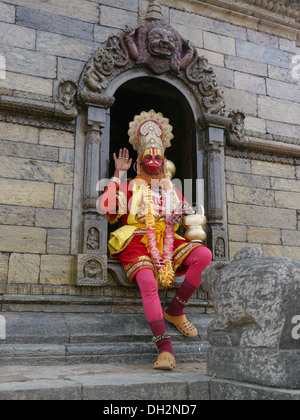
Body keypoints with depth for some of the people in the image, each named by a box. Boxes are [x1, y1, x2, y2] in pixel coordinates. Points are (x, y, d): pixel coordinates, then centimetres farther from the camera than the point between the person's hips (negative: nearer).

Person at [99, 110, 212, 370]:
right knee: (149, 283, -33)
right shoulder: (131, 187, 12)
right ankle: (165, 350, -34)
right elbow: (107, 208, -3)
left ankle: (176, 311, -11)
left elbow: (190, 217, 16)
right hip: (137, 242, -4)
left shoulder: (172, 190, 20)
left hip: (167, 242, 4)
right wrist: (119, 175, 0)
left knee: (204, 254, -22)